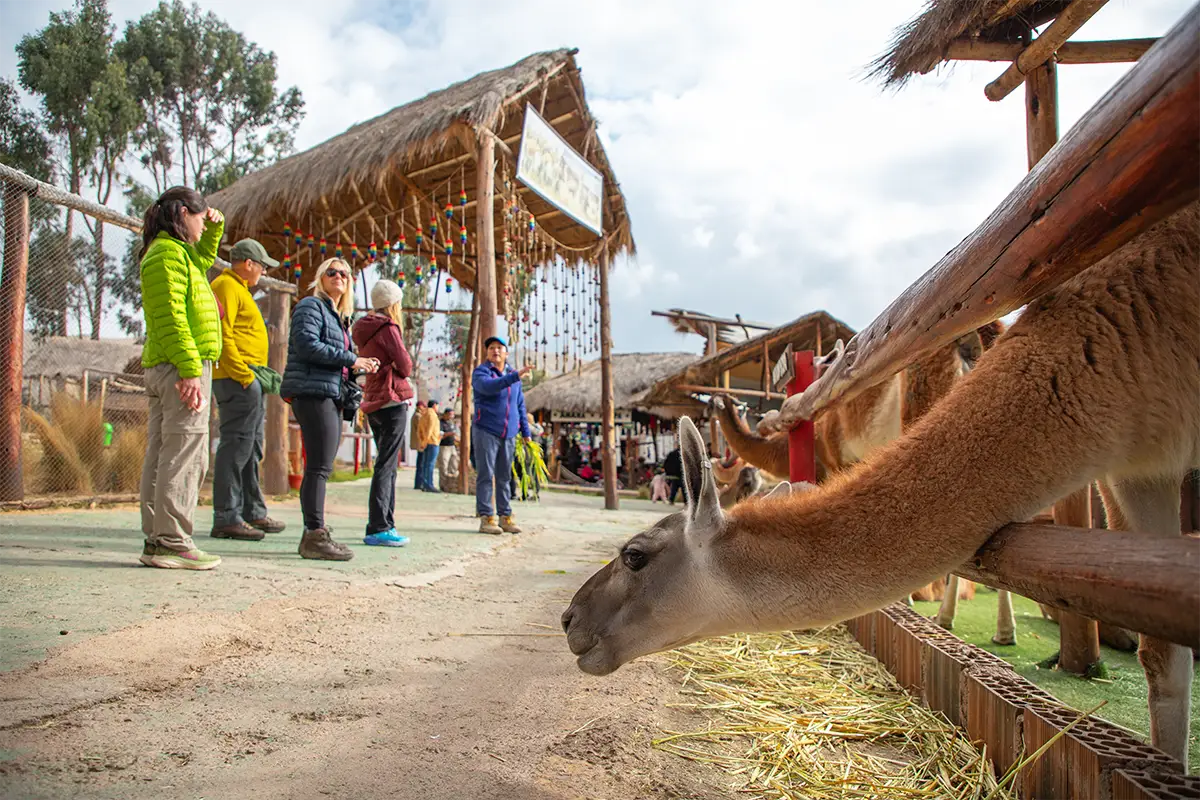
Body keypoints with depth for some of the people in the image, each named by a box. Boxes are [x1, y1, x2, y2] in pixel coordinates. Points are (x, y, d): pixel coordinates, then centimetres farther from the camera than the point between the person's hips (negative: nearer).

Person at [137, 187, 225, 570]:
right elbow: (171, 318, -19)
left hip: (164, 367, 11)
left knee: (162, 454, 10)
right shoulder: (168, 253, -9)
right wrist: (190, 370, -24)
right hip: (182, 366, -11)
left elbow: (203, 260, 45)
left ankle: (156, 540, 14)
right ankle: (172, 542, -7)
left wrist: (215, 229, 30)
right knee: (185, 454, -9)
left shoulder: (179, 253, 20)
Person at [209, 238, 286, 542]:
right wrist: (243, 375, -22)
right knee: (236, 446, -10)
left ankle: (253, 512, 21)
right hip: (238, 379, -11)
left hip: (250, 380, 11)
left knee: (250, 448, 13)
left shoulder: (240, 289, 25)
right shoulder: (226, 286, -7)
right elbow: (222, 335, -18)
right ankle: (226, 518, -6)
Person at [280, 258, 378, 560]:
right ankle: (315, 535, -13)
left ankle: (314, 535, 12)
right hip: (312, 391, -9)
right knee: (319, 466, -13)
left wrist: (361, 365, 5)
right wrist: (351, 360, -13)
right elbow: (307, 344, -15)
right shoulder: (311, 306, 0)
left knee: (321, 467, 8)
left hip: (331, 396, 9)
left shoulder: (339, 316, 26)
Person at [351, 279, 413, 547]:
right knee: (386, 465, -10)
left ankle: (385, 524, 18)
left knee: (387, 465, 14)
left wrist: (393, 372, 1)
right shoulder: (388, 328, -10)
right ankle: (378, 529, -11)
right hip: (392, 400, -9)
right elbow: (405, 365, -12)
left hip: (374, 403, 9)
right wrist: (401, 370, 8)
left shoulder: (366, 331, 17)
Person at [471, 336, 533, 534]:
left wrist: (526, 432, 14)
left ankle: (505, 517, 11)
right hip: (486, 432, -5)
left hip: (508, 435, 5)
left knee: (504, 477, 7)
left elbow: (520, 406, 19)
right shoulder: (481, 372, -2)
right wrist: (516, 376, -36)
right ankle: (486, 518, -3)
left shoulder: (513, 376, 15)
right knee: (486, 475, -5)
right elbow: (489, 386, -26)